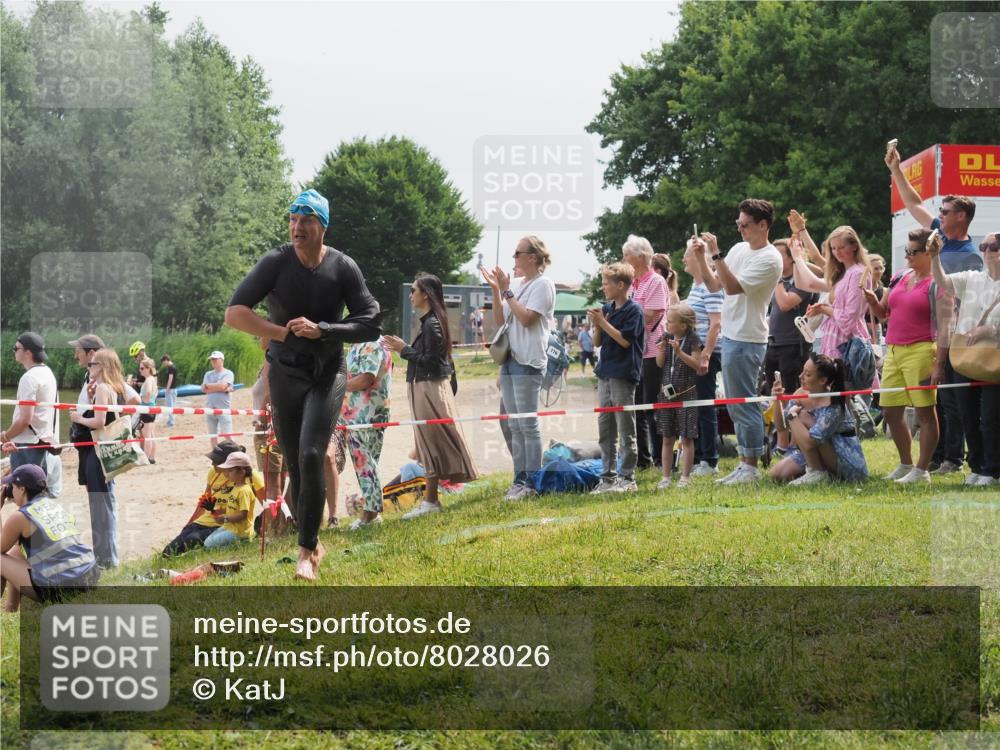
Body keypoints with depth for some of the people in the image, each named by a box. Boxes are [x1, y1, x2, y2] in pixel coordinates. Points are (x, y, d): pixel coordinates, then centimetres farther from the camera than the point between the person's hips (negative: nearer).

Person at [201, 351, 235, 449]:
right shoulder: (208, 374, 14)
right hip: (210, 409, 5)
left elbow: (222, 386, -16)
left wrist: (208, 385, -2)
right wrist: (221, 389, -8)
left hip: (224, 409, -5)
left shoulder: (228, 373, 0)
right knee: (213, 436, 11)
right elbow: (203, 389, -1)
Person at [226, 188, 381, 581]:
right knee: (294, 464, 5)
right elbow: (234, 313, -12)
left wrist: (321, 330, -19)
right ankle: (313, 544, 22)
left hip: (328, 373, -1)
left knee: (311, 456, -18)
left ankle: (307, 550, -10)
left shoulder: (343, 268, -6)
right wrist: (284, 332, -18)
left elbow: (371, 324, -8)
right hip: (286, 373, 1)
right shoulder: (275, 263, -8)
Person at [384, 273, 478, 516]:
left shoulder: (432, 324, -16)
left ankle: (431, 501, -2)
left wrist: (404, 349, -14)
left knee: (430, 441, -5)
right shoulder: (430, 321, 13)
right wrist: (403, 348, 13)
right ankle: (431, 499, 15)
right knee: (430, 443, 11)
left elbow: (430, 360, -21)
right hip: (427, 388, 10)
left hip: (430, 389, -10)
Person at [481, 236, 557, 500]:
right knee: (515, 426, 9)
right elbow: (499, 320, 14)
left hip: (528, 363, -9)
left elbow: (527, 318, -17)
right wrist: (496, 290, 4)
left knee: (528, 424, -7)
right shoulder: (518, 285, 17)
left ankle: (532, 482, -5)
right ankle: (519, 479, 12)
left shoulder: (543, 285, -7)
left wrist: (506, 292, -11)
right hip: (510, 360, 9)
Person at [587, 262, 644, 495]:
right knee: (605, 428, 9)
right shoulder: (607, 308, 11)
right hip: (605, 374, 8)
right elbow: (597, 342, 14)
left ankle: (627, 477, 2)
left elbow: (625, 340, -17)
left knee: (625, 430, -2)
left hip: (623, 374, -8)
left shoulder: (633, 310, -9)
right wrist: (596, 325, -5)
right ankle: (608, 477, 15)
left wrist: (603, 322, -15)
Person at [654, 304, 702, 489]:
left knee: (686, 438, 0)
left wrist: (679, 352, -23)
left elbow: (697, 364, -14)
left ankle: (685, 477, 6)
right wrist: (662, 350, -9)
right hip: (668, 391, 5)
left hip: (686, 392, -5)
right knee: (667, 438, 9)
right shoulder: (667, 338, 6)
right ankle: (666, 477, 15)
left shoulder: (692, 340, -9)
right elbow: (660, 363, 11)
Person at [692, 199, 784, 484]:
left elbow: (733, 287, -22)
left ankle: (751, 466, 0)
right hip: (730, 335, 9)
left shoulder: (769, 259, -14)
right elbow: (713, 285, 15)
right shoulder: (739, 249, 13)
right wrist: (701, 257, 3)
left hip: (746, 341, -9)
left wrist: (716, 254, -22)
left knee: (745, 404, -6)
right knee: (736, 406, 13)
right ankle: (744, 465, 20)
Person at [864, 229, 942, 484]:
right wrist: (872, 301, 0)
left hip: (920, 351, -8)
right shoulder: (899, 278, 15)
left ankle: (922, 470, 2)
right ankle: (906, 465, 24)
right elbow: (883, 313, 22)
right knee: (891, 412, 10)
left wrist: (939, 363, -16)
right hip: (893, 350, 8)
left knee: (924, 410, -3)